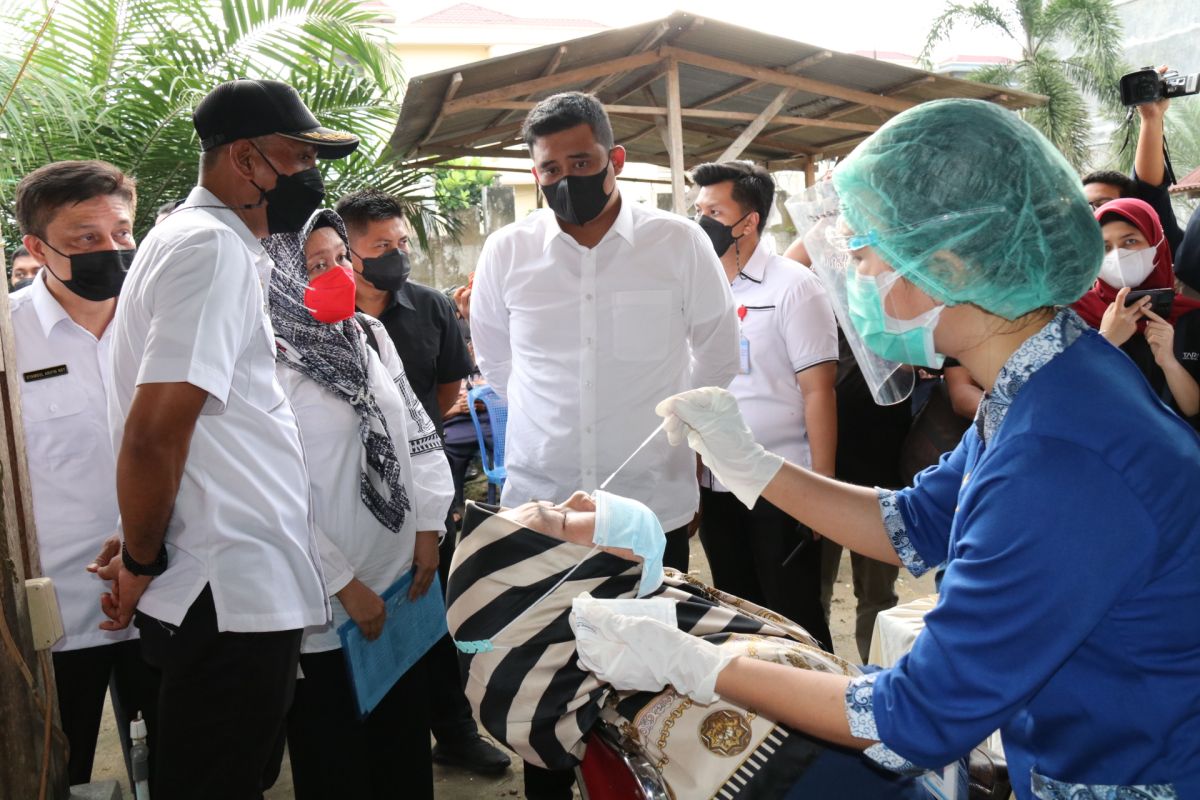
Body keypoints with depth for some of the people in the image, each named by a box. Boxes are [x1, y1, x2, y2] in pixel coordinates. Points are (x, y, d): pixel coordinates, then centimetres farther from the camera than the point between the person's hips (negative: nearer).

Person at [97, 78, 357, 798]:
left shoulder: (220, 245, 15)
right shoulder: (213, 247, -17)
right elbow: (153, 434, -24)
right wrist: (142, 564, -11)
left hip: (242, 588, 10)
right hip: (230, 602, -10)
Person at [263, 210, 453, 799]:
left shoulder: (368, 334, 6)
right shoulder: (268, 361, -16)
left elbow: (417, 433, 11)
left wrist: (428, 528, 3)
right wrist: (344, 584, -14)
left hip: (401, 575, 6)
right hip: (327, 601, -6)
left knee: (405, 741, 19)